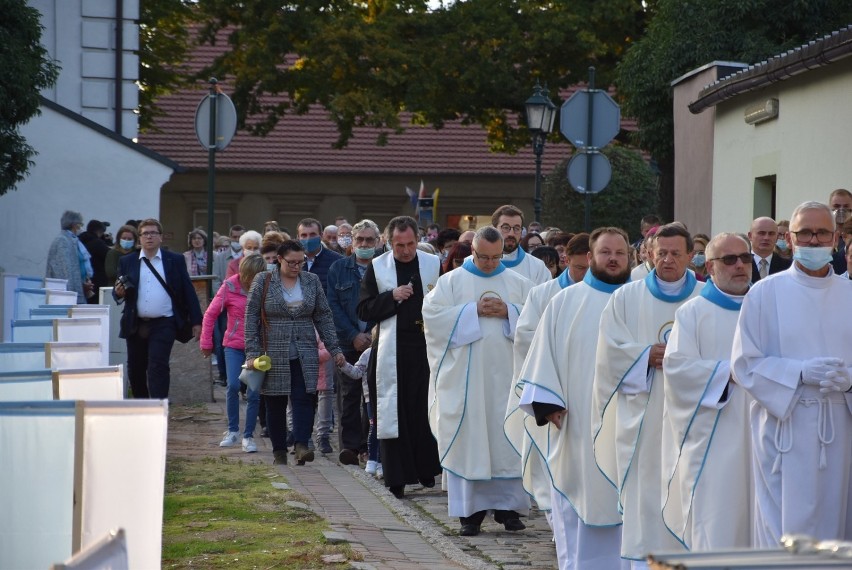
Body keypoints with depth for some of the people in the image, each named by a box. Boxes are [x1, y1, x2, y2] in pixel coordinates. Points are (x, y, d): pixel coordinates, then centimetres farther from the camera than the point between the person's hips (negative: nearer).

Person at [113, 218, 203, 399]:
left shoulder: (175, 260, 6)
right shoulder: (127, 262, 11)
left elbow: (188, 291, 5)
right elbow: (118, 292, 13)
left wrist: (196, 322, 0)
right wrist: (119, 293, -13)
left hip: (163, 325, -3)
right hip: (136, 325, 3)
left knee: (158, 368, -14)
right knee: (135, 370, 9)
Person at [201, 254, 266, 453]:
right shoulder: (230, 287, -6)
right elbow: (211, 314, 1)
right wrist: (206, 343, 4)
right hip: (234, 346, -1)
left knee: (254, 393, -1)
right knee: (233, 385, -15)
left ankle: (248, 436, 11)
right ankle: (232, 430, 3)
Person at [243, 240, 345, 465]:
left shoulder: (312, 281, 7)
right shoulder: (263, 281, -1)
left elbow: (323, 317, 11)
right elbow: (251, 318, -1)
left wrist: (334, 348, 5)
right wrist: (252, 353, -8)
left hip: (305, 355, 2)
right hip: (273, 353, -2)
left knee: (304, 398, -12)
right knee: (276, 403, 3)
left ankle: (301, 445, -20)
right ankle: (279, 451, 12)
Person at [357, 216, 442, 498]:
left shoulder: (433, 264, 5)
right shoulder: (377, 267, 3)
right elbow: (364, 310, 0)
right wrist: (392, 297, -13)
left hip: (426, 347, 1)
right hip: (392, 352, -1)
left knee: (426, 410, 3)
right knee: (394, 413, 1)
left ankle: (426, 470, 17)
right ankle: (397, 478, 4)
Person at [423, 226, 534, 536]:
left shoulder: (519, 283, 11)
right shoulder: (451, 281, 6)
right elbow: (432, 314, -6)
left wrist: (508, 311, -11)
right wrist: (473, 310, -11)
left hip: (507, 376, 2)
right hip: (465, 377, -1)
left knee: (508, 439, 0)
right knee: (467, 438, -2)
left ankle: (507, 505, 8)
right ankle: (470, 510, 3)